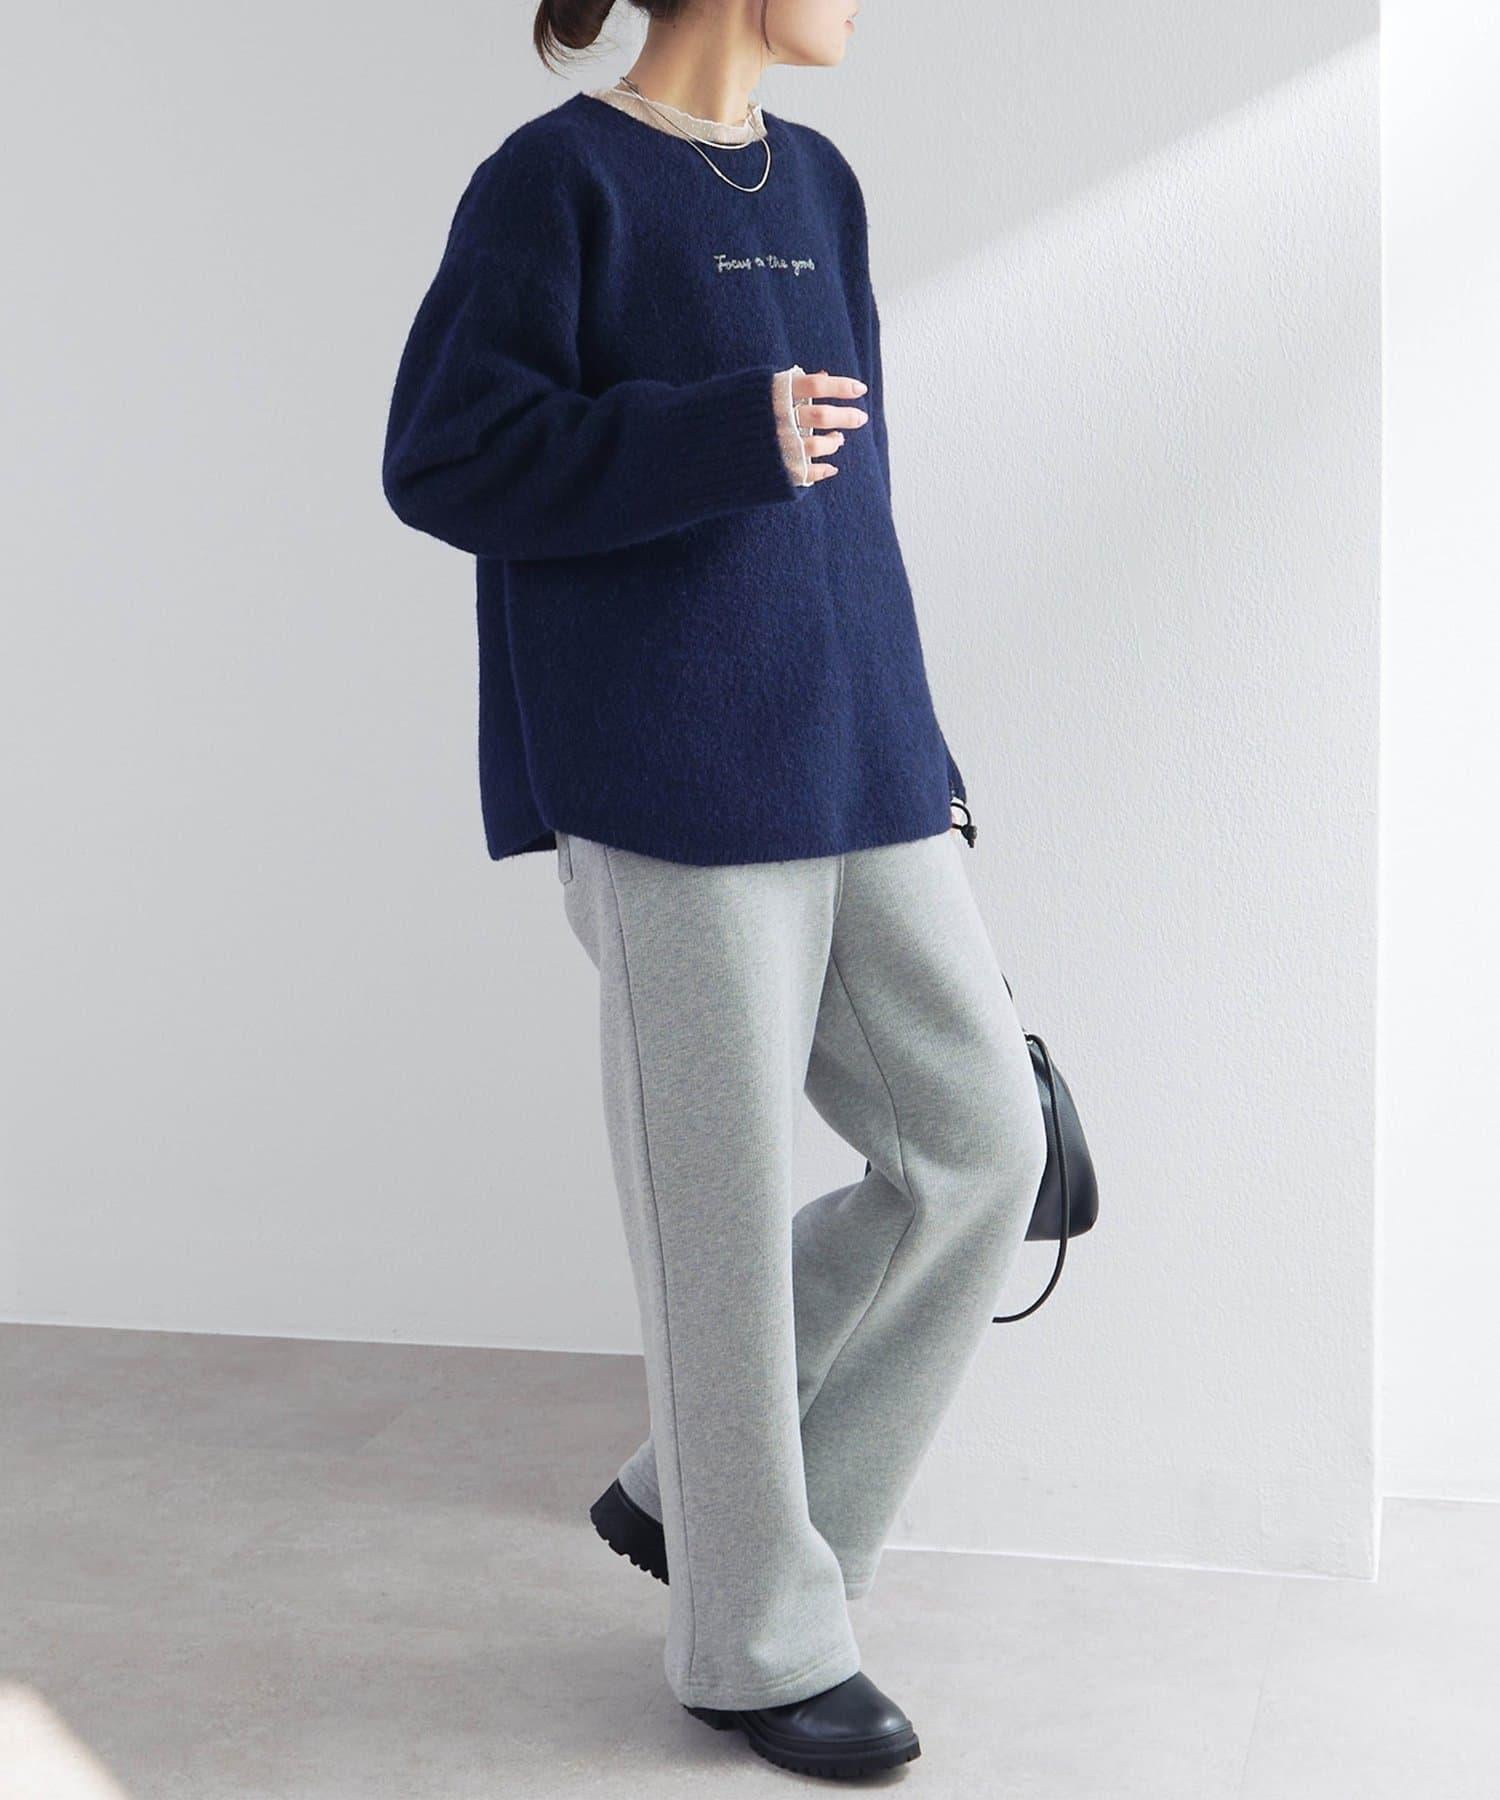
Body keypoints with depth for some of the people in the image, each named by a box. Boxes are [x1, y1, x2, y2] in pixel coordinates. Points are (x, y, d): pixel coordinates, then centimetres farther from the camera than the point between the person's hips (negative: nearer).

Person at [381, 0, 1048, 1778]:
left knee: (984, 1142, 5)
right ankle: (761, 1632, 19)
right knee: (724, 1201, 1)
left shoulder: (815, 183, 16)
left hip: (854, 768, 8)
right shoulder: (560, 180, -5)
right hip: (675, 786, -7)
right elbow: (441, 456, -11)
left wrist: (918, 756, 18)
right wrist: (723, 437, -20)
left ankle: (692, 1492, 21)